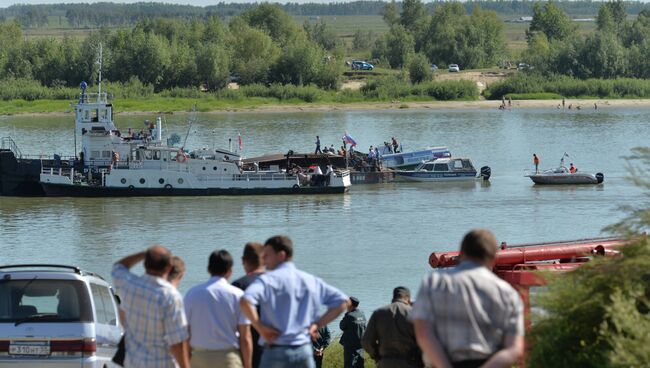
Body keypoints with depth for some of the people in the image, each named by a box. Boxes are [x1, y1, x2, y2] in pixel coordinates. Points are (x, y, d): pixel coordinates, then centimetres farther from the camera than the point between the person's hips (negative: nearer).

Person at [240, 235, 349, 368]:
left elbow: (245, 301, -24)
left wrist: (260, 327, -13)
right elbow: (342, 301, 14)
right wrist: (317, 324, 10)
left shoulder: (269, 279, -6)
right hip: (305, 351, 4)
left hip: (276, 352, -4)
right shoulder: (311, 280, 11)